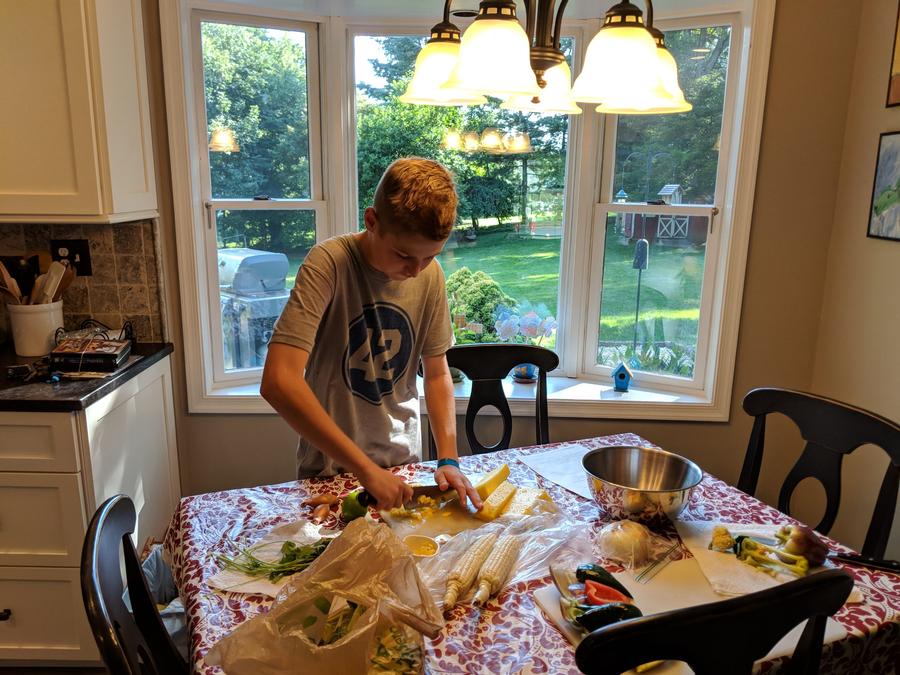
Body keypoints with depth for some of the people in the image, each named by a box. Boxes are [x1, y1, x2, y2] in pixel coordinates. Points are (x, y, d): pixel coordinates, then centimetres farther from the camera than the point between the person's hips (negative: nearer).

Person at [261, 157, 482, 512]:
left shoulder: (431, 275, -7)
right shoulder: (329, 263, -23)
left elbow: (437, 373, 2)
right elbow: (278, 382, -32)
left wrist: (448, 459, -11)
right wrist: (365, 468, -34)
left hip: (403, 461, 4)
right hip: (331, 466, -4)